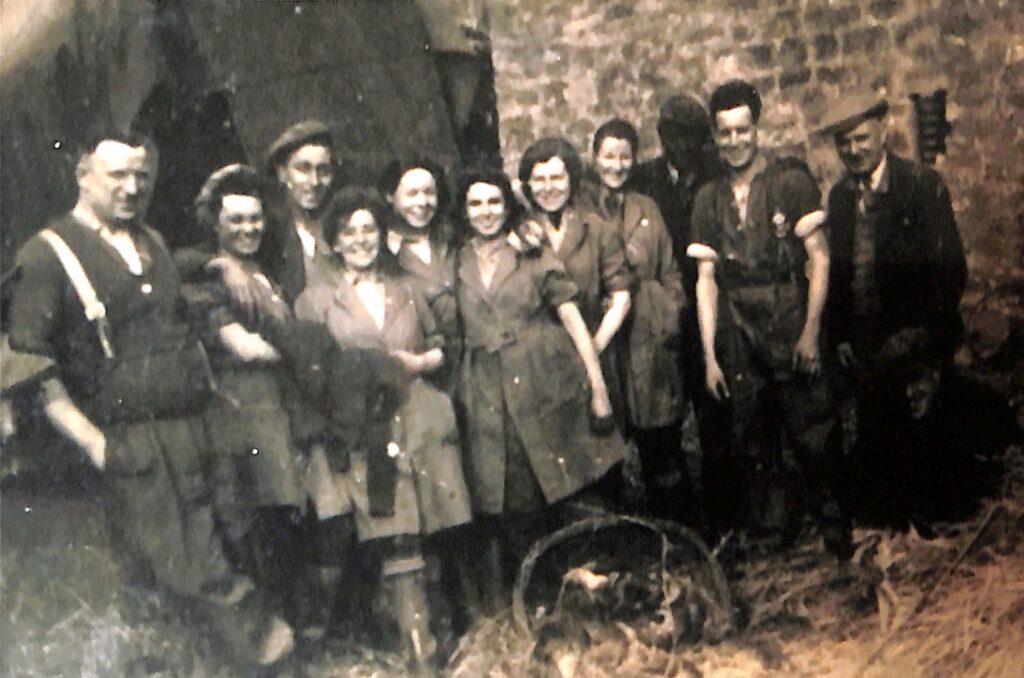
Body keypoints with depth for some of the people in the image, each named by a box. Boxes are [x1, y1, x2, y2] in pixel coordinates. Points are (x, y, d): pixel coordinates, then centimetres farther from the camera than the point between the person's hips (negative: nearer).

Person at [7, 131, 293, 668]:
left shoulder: (153, 245, 19)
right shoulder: (47, 253, -2)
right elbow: (28, 360, -9)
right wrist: (91, 440, -13)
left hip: (196, 435, 6)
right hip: (131, 448, -5)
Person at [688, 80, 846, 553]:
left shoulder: (791, 182, -1)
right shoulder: (709, 200, 9)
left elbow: (819, 258, -3)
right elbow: (706, 279, 8)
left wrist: (811, 330, -10)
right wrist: (710, 355, 4)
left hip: (791, 335, -3)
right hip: (738, 343, 4)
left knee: (814, 435, -3)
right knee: (752, 443, 8)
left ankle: (836, 526, 13)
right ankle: (773, 530, 21)